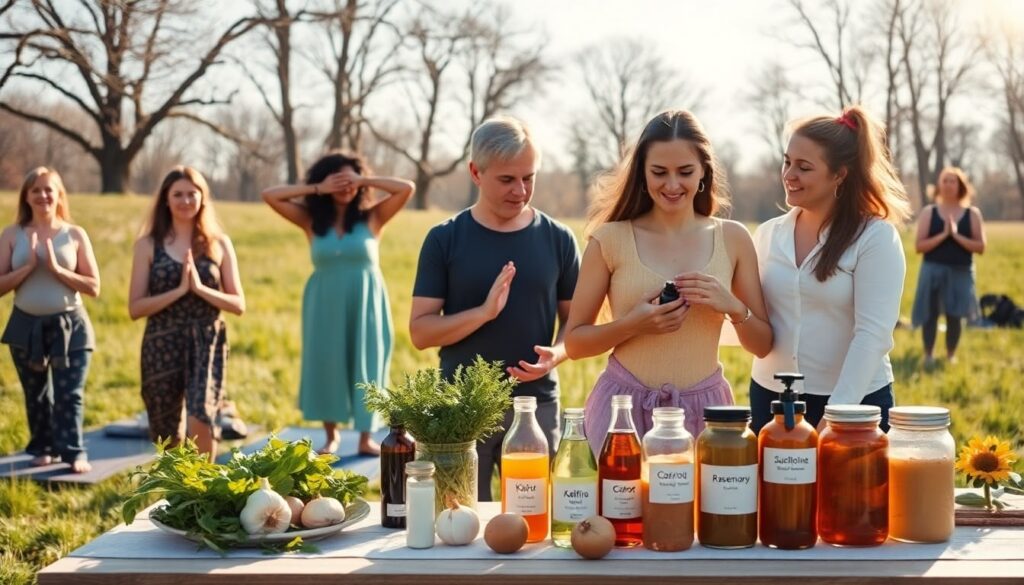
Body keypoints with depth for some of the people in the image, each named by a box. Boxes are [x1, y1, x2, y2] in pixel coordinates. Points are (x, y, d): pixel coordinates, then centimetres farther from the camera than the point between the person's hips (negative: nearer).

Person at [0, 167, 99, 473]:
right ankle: (43, 448, 27)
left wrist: (56, 268, -15)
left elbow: (94, 287, -5)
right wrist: (29, 266, -17)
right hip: (26, 326, 2)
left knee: (69, 394, -5)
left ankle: (74, 453, -1)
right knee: (36, 394, 13)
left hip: (69, 325, -2)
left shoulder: (75, 235, -2)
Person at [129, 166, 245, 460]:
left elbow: (238, 304, 5)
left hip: (207, 343, -1)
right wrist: (179, 290, -13)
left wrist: (200, 288, -10)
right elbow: (135, 308, -2)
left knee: (201, 419, -22)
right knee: (168, 436, 9)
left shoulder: (219, 243, 7)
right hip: (162, 345, 1)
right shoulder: (148, 245, 4)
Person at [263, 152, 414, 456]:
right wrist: (317, 189, -6)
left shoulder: (372, 217, -2)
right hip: (326, 305, 1)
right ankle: (331, 435, 22)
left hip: (365, 304, -1)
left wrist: (364, 181, -9)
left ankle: (366, 438, 12)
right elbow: (270, 195, -5)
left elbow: (407, 188, -11)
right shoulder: (311, 220, 1)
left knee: (365, 365, 4)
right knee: (326, 364, 7)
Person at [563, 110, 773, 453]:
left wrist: (733, 307, -12)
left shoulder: (732, 238, 3)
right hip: (625, 407, -2)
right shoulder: (611, 239, -3)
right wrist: (634, 323, -16)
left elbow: (762, 345, 7)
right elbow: (574, 342, 0)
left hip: (704, 409, 2)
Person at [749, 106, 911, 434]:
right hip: (769, 397, 4)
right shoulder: (768, 235, 5)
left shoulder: (876, 237, -9)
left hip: (854, 403, -4)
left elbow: (872, 335, -16)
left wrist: (836, 414, -23)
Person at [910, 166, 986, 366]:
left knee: (955, 316, 3)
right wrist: (943, 235, -16)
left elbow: (980, 247, -4)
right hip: (933, 270, -1)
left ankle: (951, 356, 19)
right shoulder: (928, 212, 1)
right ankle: (928, 356, 12)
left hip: (961, 272, 1)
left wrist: (956, 235, -15)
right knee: (930, 314, -1)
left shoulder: (972, 214, 3)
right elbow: (919, 246, -6)